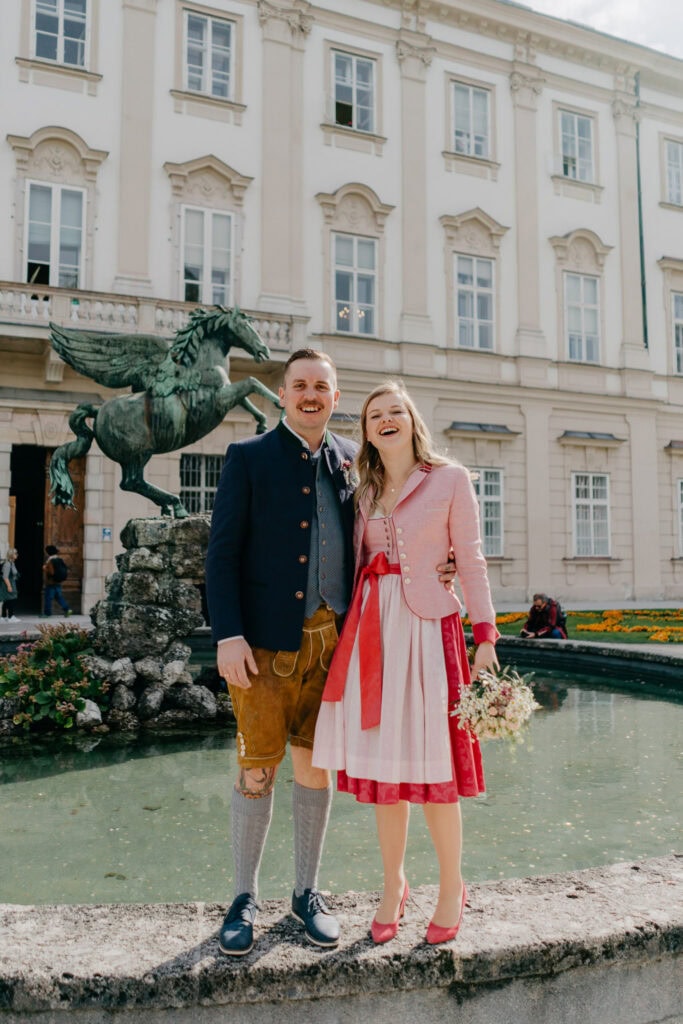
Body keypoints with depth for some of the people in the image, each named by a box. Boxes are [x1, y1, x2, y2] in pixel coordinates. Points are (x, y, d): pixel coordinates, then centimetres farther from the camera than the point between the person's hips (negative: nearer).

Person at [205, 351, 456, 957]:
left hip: (332, 640, 3)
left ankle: (307, 893, 28)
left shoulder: (351, 459, 12)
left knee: (316, 765, 12)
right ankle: (244, 899, 21)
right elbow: (222, 553, -3)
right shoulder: (249, 457, 2)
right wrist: (228, 636, -13)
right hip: (268, 640, -3)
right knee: (257, 769, 2)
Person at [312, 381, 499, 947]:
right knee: (381, 762, 7)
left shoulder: (451, 479, 2)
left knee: (431, 763, 0)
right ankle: (393, 887, 25)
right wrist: (351, 626, 7)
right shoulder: (364, 490, 14)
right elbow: (356, 562, 15)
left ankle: (452, 889, 20)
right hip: (372, 629, 4)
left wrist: (485, 636, -6)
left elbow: (471, 561, 0)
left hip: (429, 627, -4)